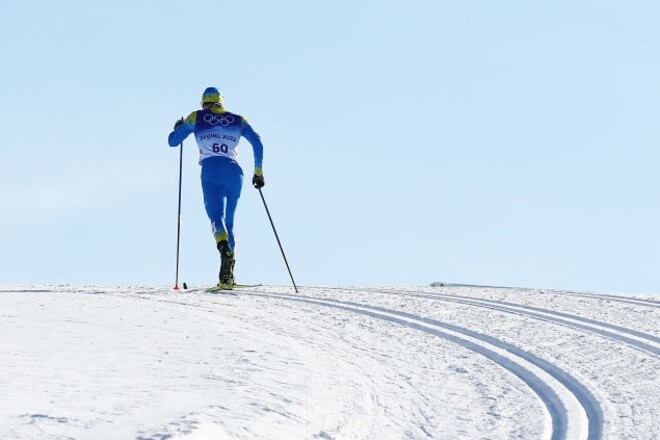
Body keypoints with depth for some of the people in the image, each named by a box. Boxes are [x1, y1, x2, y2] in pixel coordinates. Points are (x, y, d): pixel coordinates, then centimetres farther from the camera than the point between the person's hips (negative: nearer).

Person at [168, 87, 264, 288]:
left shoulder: (196, 117, 15)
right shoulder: (238, 120, 20)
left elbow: (173, 141, 18)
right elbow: (257, 143, 9)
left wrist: (178, 127, 40)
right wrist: (258, 171, 15)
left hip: (211, 170, -3)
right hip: (235, 172, 3)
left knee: (217, 217, -17)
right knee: (229, 221, 13)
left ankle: (225, 249, -50)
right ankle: (228, 277, 6)